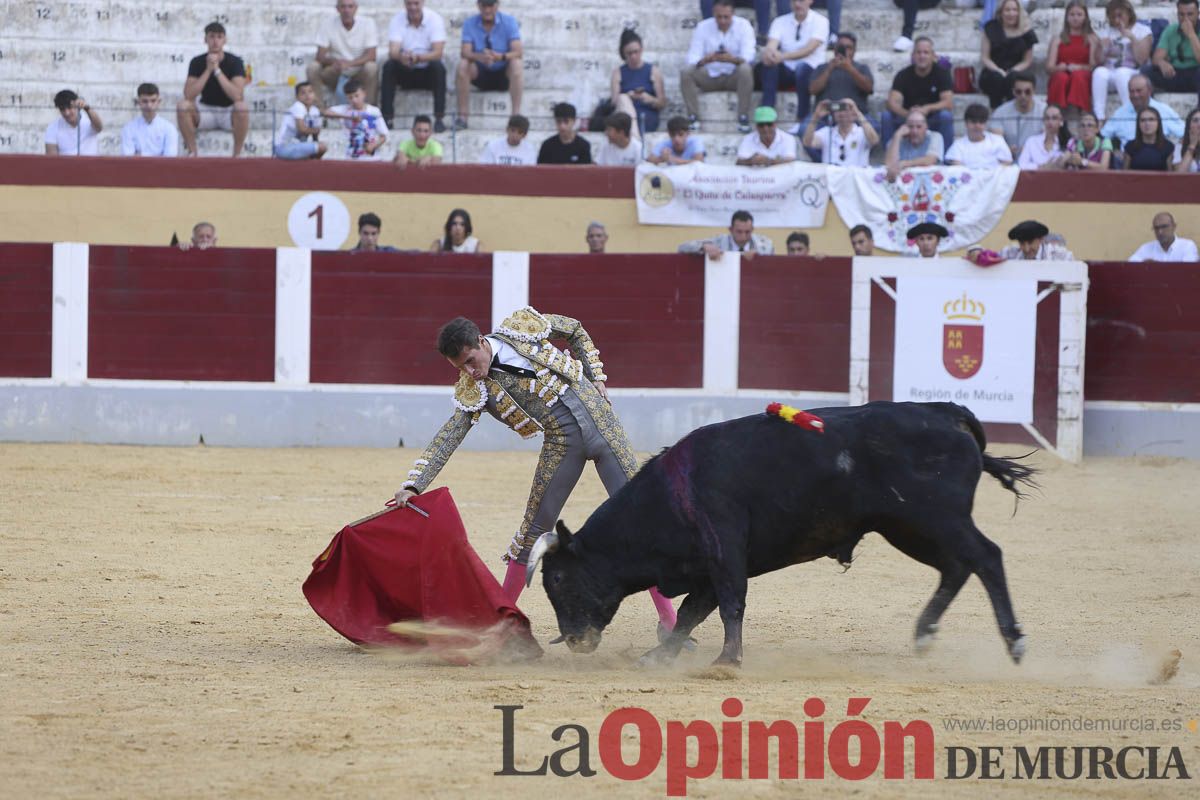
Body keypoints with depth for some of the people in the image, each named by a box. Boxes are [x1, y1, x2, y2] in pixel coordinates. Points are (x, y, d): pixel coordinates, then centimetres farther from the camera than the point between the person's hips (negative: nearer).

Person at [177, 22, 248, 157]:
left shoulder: (235, 62, -13)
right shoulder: (197, 62, -7)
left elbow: (237, 96, -28)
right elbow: (188, 95, -21)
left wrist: (217, 70, -29)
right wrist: (208, 70, -26)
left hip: (229, 112, -2)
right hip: (206, 110, 2)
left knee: (242, 107, -37)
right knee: (183, 106, -28)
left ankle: (237, 154, -18)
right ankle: (192, 152, -12)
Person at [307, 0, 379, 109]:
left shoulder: (367, 23, -10)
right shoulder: (328, 23, -8)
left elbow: (371, 56, -17)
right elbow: (320, 56, -11)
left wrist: (349, 63, -35)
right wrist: (334, 61, -35)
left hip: (359, 74, -1)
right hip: (335, 73, 1)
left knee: (372, 67, -32)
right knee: (312, 67, -25)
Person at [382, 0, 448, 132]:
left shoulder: (435, 19, -13)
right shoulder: (397, 21, -7)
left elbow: (438, 53, -23)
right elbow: (393, 52, -19)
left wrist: (418, 58, -43)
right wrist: (402, 57, -45)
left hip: (428, 72, -2)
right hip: (406, 72, 2)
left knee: (438, 66, -33)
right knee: (389, 67, -27)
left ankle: (439, 119, -30)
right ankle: (387, 118, -26)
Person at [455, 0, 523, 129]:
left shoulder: (509, 22, -8)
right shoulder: (470, 24, -5)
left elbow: (518, 52, -19)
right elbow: (465, 53, -16)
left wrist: (500, 57, -40)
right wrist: (480, 56, -39)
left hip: (503, 75, -1)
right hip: (480, 74, 1)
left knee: (517, 64, -32)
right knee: (462, 64, -28)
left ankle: (516, 114, -33)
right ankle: (462, 116, -26)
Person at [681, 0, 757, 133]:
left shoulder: (743, 25, -8)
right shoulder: (703, 27, -4)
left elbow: (748, 57, -20)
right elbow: (692, 57, -12)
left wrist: (733, 59, -43)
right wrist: (704, 60, -37)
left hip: (734, 76, -1)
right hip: (710, 76, 1)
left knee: (745, 69, -35)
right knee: (686, 71, -26)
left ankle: (743, 119, -29)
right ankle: (693, 118, -22)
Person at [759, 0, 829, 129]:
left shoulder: (820, 21, -3)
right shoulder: (780, 21, 7)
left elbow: (810, 49, -19)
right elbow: (771, 45, -10)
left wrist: (784, 56, -36)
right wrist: (769, 52, -38)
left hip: (811, 71, -3)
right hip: (785, 72, 3)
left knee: (802, 67, -38)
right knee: (767, 64, -29)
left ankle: (802, 120, -33)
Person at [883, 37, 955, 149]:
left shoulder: (942, 73, -8)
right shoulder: (903, 75, -6)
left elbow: (948, 103, -19)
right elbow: (893, 103, -20)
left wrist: (927, 109, -38)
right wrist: (907, 114, -42)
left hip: (934, 121, -1)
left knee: (946, 115, -33)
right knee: (887, 115, -26)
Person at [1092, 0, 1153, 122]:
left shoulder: (1143, 30, 8)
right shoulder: (1106, 32, 18)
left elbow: (1142, 60, -5)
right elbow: (1099, 62, 10)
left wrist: (1132, 38, -12)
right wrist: (1101, 47, -9)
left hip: (1134, 75, -3)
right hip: (1110, 75, 3)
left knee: (1122, 72, -37)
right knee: (1099, 72, -32)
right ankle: (1099, 119, -41)